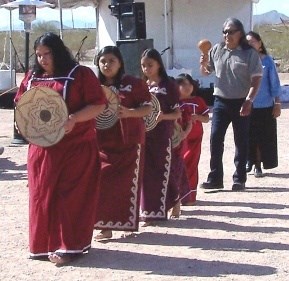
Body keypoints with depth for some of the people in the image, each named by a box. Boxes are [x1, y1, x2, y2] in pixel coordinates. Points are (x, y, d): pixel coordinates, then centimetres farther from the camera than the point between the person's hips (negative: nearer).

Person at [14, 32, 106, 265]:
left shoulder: (81, 74, -5)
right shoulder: (32, 76, 12)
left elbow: (99, 105, -9)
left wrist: (74, 119, -24)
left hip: (76, 147, -5)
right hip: (41, 146, 5)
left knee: (71, 196, -3)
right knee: (42, 194, 7)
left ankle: (71, 246, 4)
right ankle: (44, 244, 18)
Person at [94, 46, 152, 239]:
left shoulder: (134, 83, -1)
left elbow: (148, 108, -3)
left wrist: (128, 112, -20)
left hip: (130, 141, -3)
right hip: (102, 142, 3)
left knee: (128, 183, 0)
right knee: (103, 182, -3)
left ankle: (129, 223, 10)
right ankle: (105, 226, 3)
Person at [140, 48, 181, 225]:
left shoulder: (169, 85, -2)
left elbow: (177, 114, -3)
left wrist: (162, 116, -21)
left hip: (162, 136, -4)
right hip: (144, 134, 4)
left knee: (161, 173, -1)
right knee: (146, 173, 5)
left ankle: (158, 212, 3)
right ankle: (148, 211, 14)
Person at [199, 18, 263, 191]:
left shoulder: (250, 53, -5)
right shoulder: (217, 50, 6)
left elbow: (256, 80, -9)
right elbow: (206, 72, 16)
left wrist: (249, 101, -19)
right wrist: (203, 64, -7)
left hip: (241, 103, -3)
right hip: (221, 101, 3)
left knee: (241, 142, 4)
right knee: (215, 139, -1)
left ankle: (239, 179, 12)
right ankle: (215, 178, 6)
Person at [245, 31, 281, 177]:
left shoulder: (267, 60, -3)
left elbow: (274, 83, 1)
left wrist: (277, 104, -2)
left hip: (264, 106, -1)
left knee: (263, 138, 5)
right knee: (248, 137, 7)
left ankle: (258, 165, 17)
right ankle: (249, 161, 25)